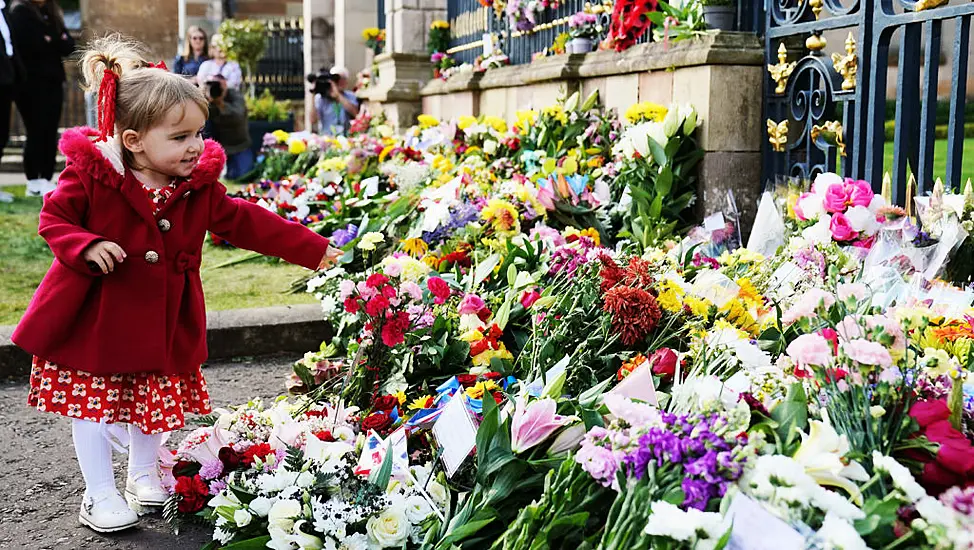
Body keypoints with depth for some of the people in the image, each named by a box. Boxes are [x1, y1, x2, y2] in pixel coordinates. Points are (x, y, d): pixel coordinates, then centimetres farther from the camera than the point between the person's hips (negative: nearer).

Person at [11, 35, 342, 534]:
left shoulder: (199, 187, -4)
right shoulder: (91, 175, -15)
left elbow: (247, 222, -1)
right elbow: (54, 218, -7)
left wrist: (316, 251, -5)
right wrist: (86, 247, -29)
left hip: (160, 321, 4)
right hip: (93, 316, -3)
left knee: (156, 400, 15)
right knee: (93, 403, 6)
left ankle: (144, 475, 39)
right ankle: (100, 494, 22)